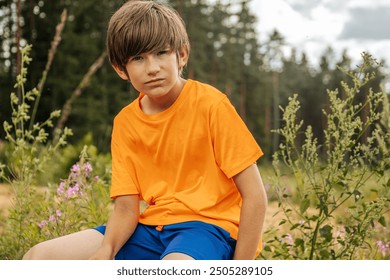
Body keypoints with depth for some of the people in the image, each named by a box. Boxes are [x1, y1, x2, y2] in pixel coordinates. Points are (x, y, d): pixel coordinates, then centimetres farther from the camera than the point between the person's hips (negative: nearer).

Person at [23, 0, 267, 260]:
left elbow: (255, 196, -10)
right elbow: (126, 208, 2)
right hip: (152, 228, 6)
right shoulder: (125, 122, 5)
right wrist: (106, 250, -19)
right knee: (38, 257, -6)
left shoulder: (211, 104, -11)